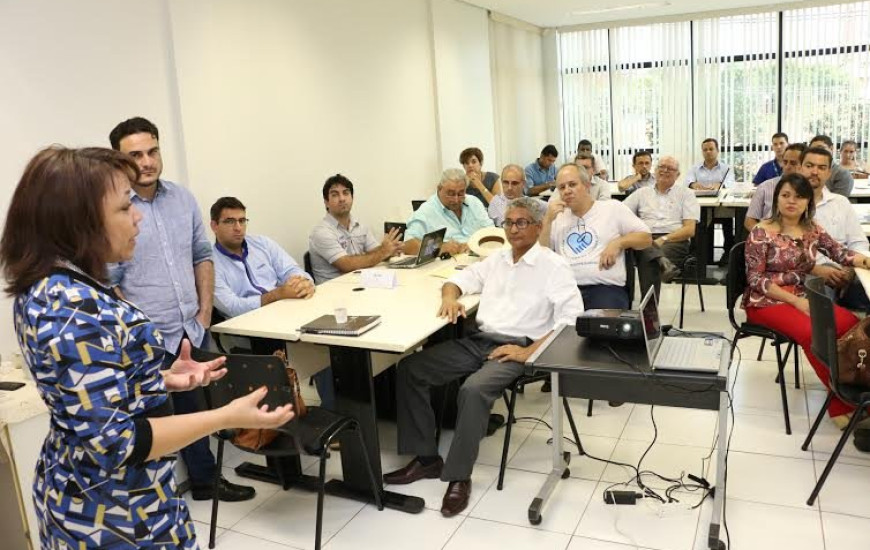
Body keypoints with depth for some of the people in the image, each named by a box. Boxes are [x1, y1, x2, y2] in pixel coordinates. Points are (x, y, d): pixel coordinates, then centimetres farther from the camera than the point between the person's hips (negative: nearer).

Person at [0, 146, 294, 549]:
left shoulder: (47, 289, 1)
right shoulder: (74, 308, -29)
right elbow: (112, 442, -28)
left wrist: (162, 380, 3)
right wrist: (227, 417, -26)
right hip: (117, 517, -9)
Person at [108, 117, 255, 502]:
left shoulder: (182, 198, 4)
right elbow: (108, 284, -11)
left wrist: (205, 311, 5)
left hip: (193, 333, 5)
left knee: (195, 413, 22)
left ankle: (204, 481, 42)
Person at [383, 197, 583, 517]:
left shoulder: (553, 266, -2)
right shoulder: (497, 260, 18)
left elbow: (571, 317, -13)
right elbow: (457, 279, 24)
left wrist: (529, 352, -19)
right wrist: (450, 297, -1)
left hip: (515, 348, -7)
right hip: (476, 341, 7)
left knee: (473, 390, -35)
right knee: (410, 369, -9)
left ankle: (459, 476, -17)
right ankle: (426, 458, -2)